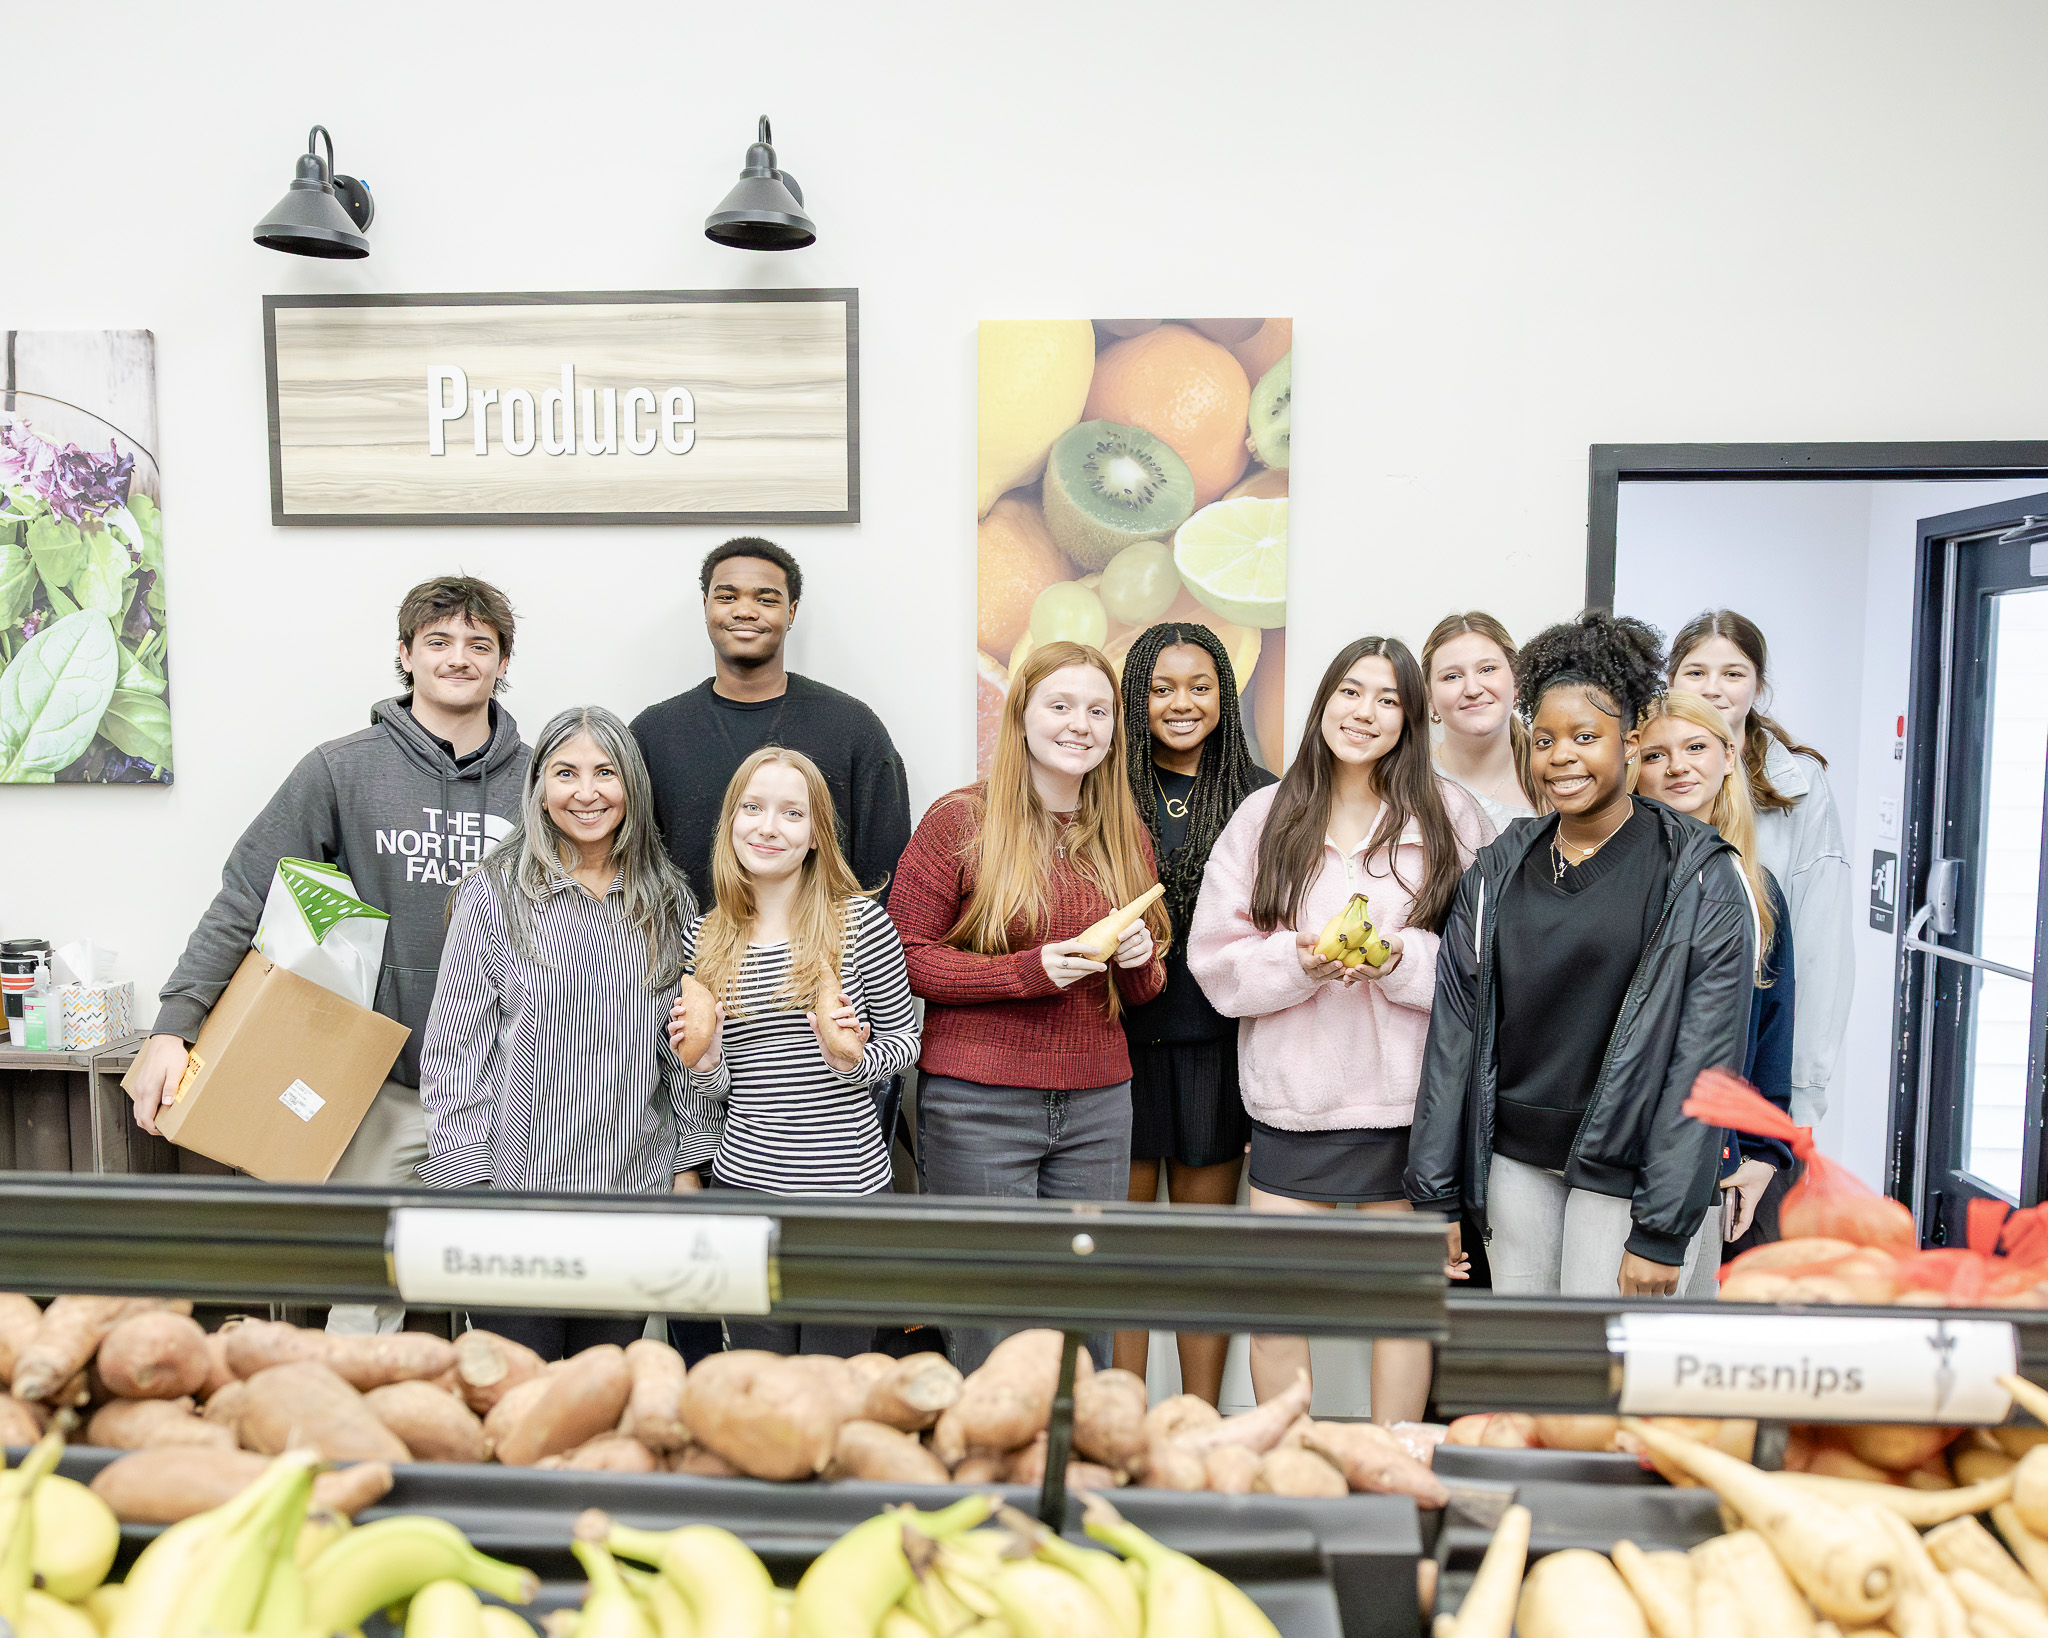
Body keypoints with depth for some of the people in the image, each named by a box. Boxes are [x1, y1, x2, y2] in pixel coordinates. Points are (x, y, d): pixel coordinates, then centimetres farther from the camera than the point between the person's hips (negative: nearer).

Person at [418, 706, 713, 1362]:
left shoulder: (669, 900, 5)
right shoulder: (494, 894, -5)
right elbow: (456, 1047, -4)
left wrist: (689, 1164, 8)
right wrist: (469, 1181, -8)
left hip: (636, 1184, 3)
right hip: (519, 1182, -3)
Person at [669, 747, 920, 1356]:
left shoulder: (861, 922, -7)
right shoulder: (704, 939, 4)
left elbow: (904, 1040, 2)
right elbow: (718, 1091, 11)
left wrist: (851, 1058, -17)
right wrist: (704, 1060, -10)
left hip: (848, 1184, -3)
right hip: (743, 1182, 3)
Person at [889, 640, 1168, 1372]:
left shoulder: (1127, 836, 11)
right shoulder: (961, 820, -4)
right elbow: (900, 957, -7)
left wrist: (1139, 961, -5)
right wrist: (1028, 970, -16)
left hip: (1098, 1104, 4)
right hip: (978, 1101, -4)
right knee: (990, 1318, 4)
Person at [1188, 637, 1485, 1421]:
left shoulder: (1450, 817, 1)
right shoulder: (1265, 817, 4)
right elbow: (1214, 956, 0)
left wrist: (1403, 960, -17)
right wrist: (1297, 961, -16)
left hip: (1406, 1097, 0)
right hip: (1291, 1094, 1)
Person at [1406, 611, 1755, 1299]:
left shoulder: (1700, 878, -7)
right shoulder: (1498, 869, 5)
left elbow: (1705, 1061, -10)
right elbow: (1453, 1031, 4)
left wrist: (1663, 1230, -14)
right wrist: (1433, 1193, 3)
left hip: (1627, 1168, -4)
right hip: (1512, 1157, 4)